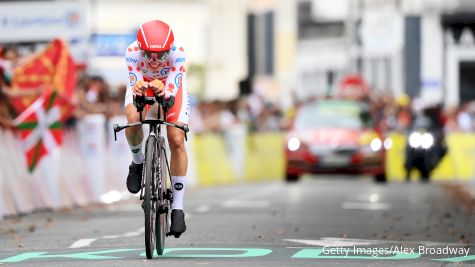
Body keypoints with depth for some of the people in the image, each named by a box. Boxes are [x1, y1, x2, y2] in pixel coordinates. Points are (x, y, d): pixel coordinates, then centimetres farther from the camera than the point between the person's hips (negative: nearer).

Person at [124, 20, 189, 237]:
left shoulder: (177, 53, -38)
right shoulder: (133, 52, -36)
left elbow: (172, 89, -42)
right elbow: (134, 83, -41)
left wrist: (165, 91, -65)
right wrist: (138, 88, -65)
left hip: (170, 83, 0)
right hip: (142, 81, 0)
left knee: (177, 141, -13)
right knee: (133, 121, -30)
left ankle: (177, 207, -5)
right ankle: (138, 163, 3)